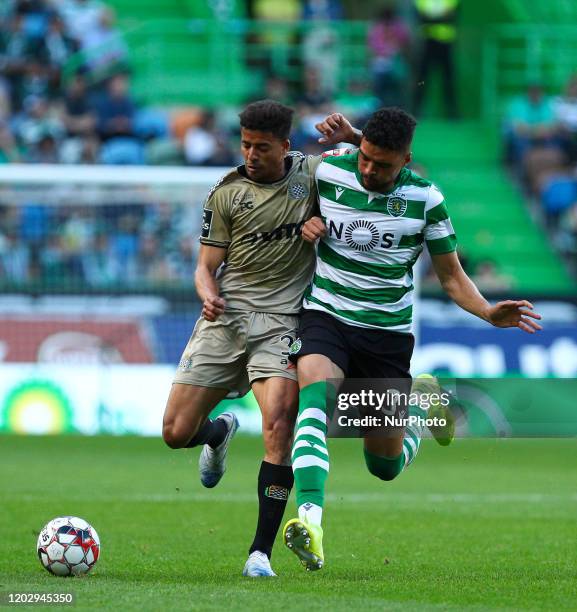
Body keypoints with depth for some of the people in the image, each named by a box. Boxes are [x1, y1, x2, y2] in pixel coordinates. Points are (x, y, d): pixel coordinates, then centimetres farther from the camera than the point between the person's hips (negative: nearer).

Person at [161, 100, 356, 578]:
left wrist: (347, 142, -7)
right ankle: (220, 432, 37)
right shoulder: (226, 193, 4)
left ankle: (262, 551, -18)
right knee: (176, 433, -3)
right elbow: (206, 267, 7)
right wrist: (209, 295, -16)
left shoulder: (310, 173, 5)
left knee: (279, 423, -24)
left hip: (280, 323, -1)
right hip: (224, 322, 1)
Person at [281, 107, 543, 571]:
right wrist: (304, 225, -10)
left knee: (385, 466, 7)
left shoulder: (425, 199, -5)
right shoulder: (327, 173, -5)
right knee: (316, 399, -33)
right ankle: (310, 519, -46)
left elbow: (451, 276, 2)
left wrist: (489, 313, -16)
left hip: (388, 332, 0)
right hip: (326, 318, 0)